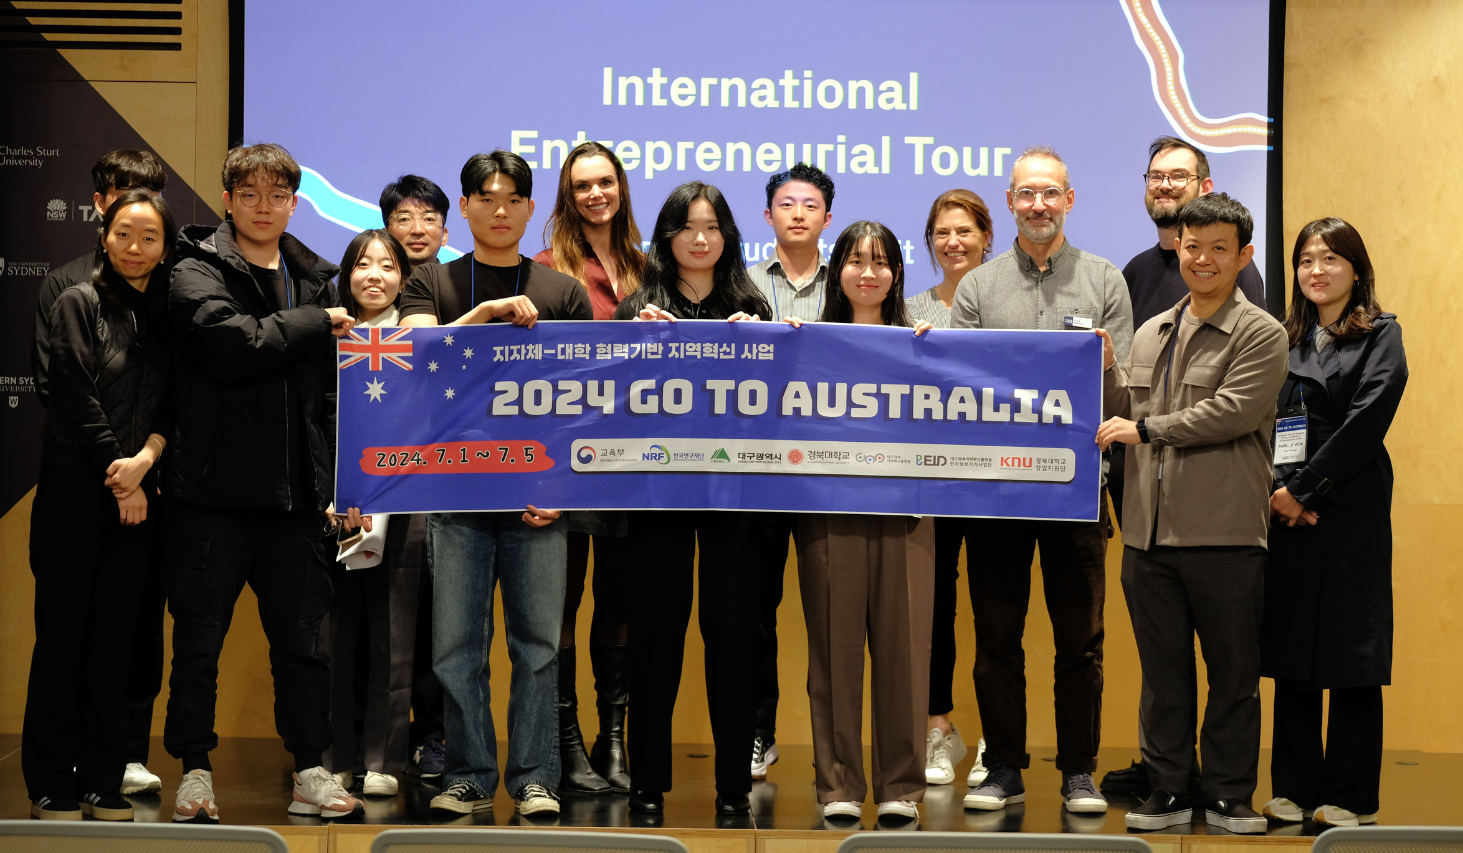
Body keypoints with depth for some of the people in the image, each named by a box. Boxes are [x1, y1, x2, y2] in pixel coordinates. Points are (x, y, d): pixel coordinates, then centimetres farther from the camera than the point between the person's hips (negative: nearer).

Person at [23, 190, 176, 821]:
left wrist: (146, 458, -10)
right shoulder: (78, 305, 0)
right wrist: (119, 474, -9)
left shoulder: (166, 317, 13)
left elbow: (173, 406, 8)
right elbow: (78, 400, -7)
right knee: (62, 637, -1)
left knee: (114, 639, 5)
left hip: (135, 498, 4)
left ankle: (103, 785, 10)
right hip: (76, 490, -4)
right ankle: (51, 787, 4)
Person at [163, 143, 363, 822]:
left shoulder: (315, 281, 13)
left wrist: (339, 484, 7)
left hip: (293, 492, 4)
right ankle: (195, 772, 14)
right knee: (200, 638, 4)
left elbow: (332, 394, 14)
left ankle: (311, 772, 16)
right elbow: (235, 345, -21)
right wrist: (316, 322, -9)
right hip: (213, 490, -4)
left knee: (302, 638, 8)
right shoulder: (198, 274, -2)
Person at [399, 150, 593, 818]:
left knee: (537, 642, 0)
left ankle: (534, 779, 8)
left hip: (538, 495, 0)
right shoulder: (432, 284, 11)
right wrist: (486, 311, -17)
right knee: (457, 645, 1)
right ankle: (469, 777, 10)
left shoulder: (563, 293, 10)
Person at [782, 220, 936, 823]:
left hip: (902, 508, 1)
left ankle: (900, 784, 8)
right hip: (830, 509, 0)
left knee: (902, 643, 0)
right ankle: (838, 784, 10)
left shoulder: (919, 340, 11)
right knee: (835, 646, 1)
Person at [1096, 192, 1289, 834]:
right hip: (1150, 534, 5)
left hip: (1225, 536, -5)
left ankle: (1228, 796, 14)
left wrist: (1146, 428, -12)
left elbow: (1234, 410, -16)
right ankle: (1168, 792, 18)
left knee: (1233, 674, 4)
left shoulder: (1260, 335, -2)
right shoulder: (1150, 335, 16)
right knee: (1163, 672, 10)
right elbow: (1121, 417, 19)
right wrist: (1103, 372, 1)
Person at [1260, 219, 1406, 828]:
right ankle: (1294, 789, 12)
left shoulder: (1380, 337, 2)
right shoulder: (1283, 341, 15)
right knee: (1290, 652, 5)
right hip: (1285, 512, 4)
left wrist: (1303, 490, -12)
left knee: (1349, 651, -2)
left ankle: (1351, 798, 4)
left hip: (1351, 512, -4)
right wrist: (1276, 489, -8)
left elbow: (1365, 423, -9)